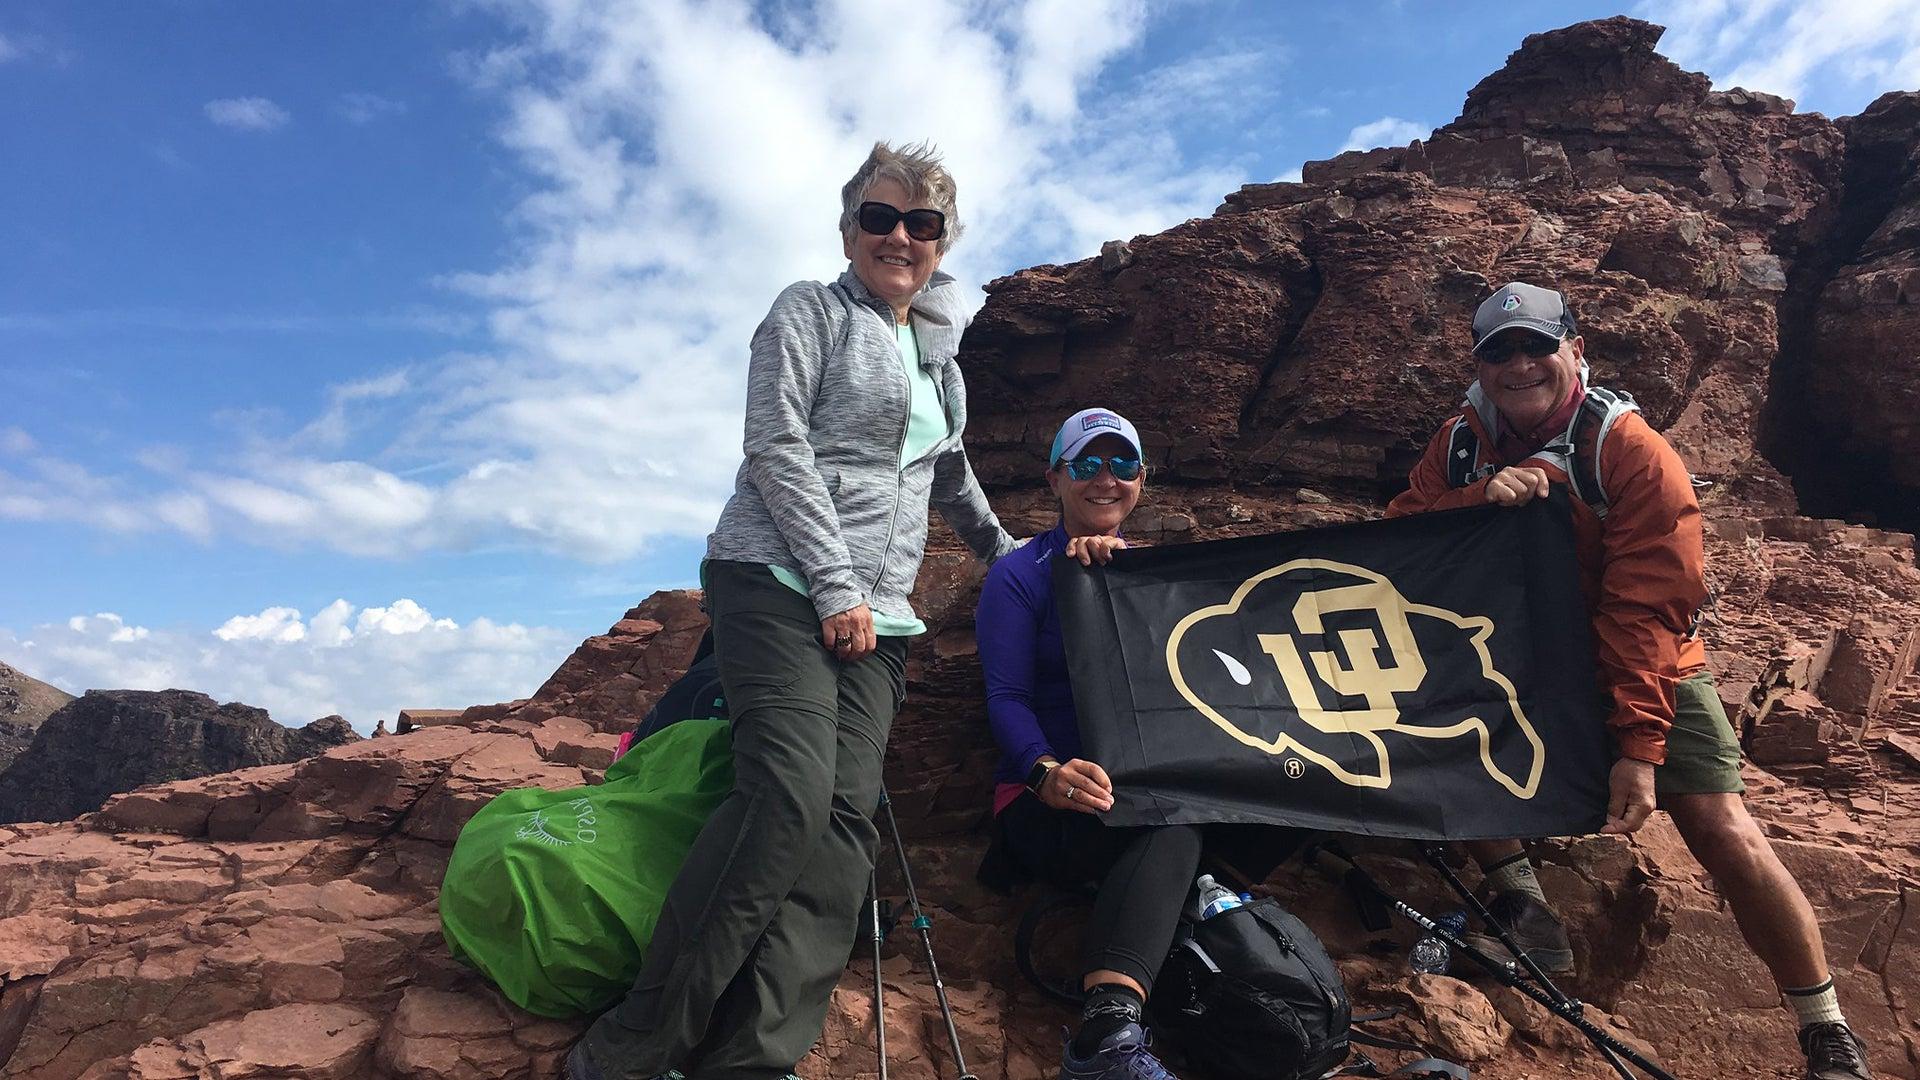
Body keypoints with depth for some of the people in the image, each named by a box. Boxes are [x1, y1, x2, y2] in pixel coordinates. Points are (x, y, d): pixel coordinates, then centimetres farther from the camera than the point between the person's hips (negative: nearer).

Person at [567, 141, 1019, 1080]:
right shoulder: (810, 311, 6)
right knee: (789, 795, -24)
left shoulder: (939, 357, 26)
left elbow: (950, 474, 40)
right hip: (779, 581, -6)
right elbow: (778, 446, -7)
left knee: (847, 816, -12)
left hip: (876, 615, 6)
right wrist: (835, 584, -13)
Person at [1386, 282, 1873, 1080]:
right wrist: (1480, 497, -32)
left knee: (1723, 831, -13)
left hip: (1644, 669, -3)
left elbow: (1646, 610, -23)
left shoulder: (1632, 451, -18)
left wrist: (1639, 745, -27)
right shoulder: (1461, 443, -4)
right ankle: (1524, 910, 0)